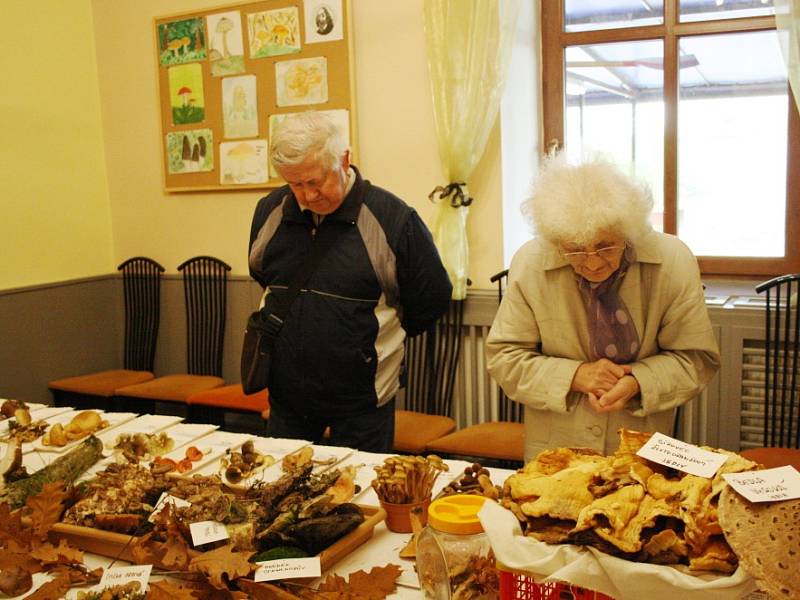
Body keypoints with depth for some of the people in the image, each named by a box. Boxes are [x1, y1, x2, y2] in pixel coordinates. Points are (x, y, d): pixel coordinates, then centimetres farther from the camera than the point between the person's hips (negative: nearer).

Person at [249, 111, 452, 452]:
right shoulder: (270, 211, 0)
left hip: (361, 401, -4)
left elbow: (432, 298, -4)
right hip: (286, 394, 5)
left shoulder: (393, 219, -14)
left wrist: (380, 335, 5)